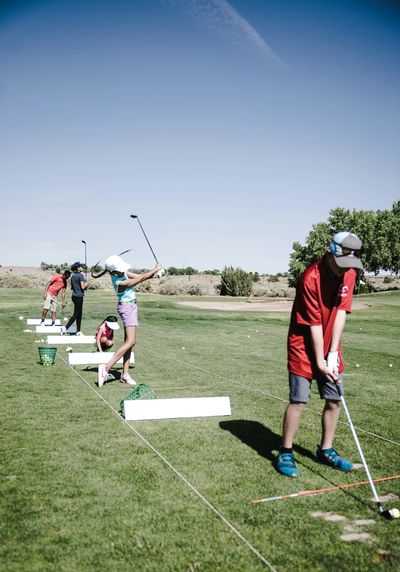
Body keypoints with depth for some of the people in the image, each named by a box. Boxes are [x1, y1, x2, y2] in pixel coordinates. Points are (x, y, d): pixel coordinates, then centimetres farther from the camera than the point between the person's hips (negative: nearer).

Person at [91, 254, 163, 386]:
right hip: (127, 308, -9)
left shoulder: (122, 272, 0)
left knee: (128, 341, 8)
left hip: (130, 307, 9)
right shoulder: (120, 282, -24)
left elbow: (139, 276, 8)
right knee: (130, 341, -15)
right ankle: (106, 367, -20)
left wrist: (154, 274, -4)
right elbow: (141, 278, -17)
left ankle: (125, 374, 10)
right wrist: (156, 269, -6)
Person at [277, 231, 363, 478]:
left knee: (335, 400, 7)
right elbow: (314, 324, -20)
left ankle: (326, 450, 25)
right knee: (298, 400, -6)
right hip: (304, 346, -6)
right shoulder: (310, 278, -22)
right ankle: (286, 453, 10)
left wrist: (333, 353, -12)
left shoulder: (350, 274, -4)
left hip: (329, 347, 6)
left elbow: (341, 312, -8)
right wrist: (319, 361, -16)